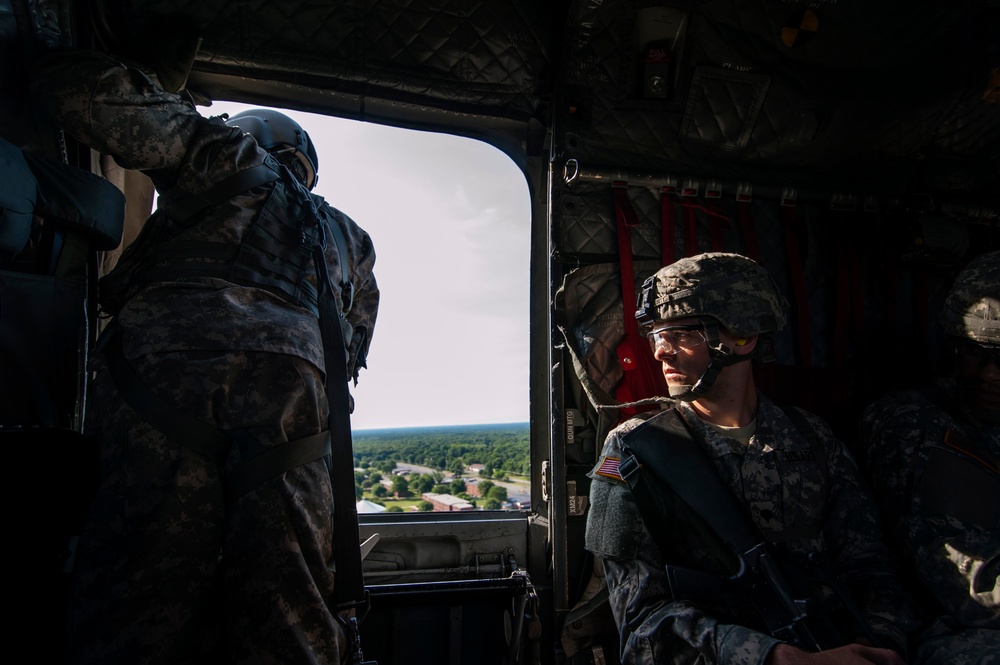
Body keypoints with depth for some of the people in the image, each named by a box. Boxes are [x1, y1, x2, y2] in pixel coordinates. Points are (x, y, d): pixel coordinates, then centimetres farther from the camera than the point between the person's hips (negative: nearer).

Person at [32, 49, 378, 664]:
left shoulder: (234, 158, 22)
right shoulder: (348, 239, 35)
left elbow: (84, 91, 16)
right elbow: (350, 353, 31)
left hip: (166, 373, -3)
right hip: (294, 400, 4)